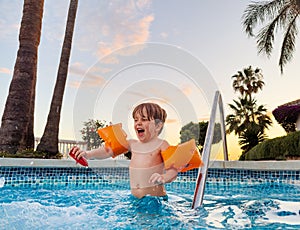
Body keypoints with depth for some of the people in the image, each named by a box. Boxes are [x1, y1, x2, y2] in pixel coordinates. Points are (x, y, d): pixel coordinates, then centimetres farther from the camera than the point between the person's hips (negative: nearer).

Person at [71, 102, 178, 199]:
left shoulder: (161, 145, -3)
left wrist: (163, 178, -32)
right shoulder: (132, 144, 11)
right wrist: (87, 154, -6)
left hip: (155, 198, -5)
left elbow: (173, 170, -10)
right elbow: (108, 150, 8)